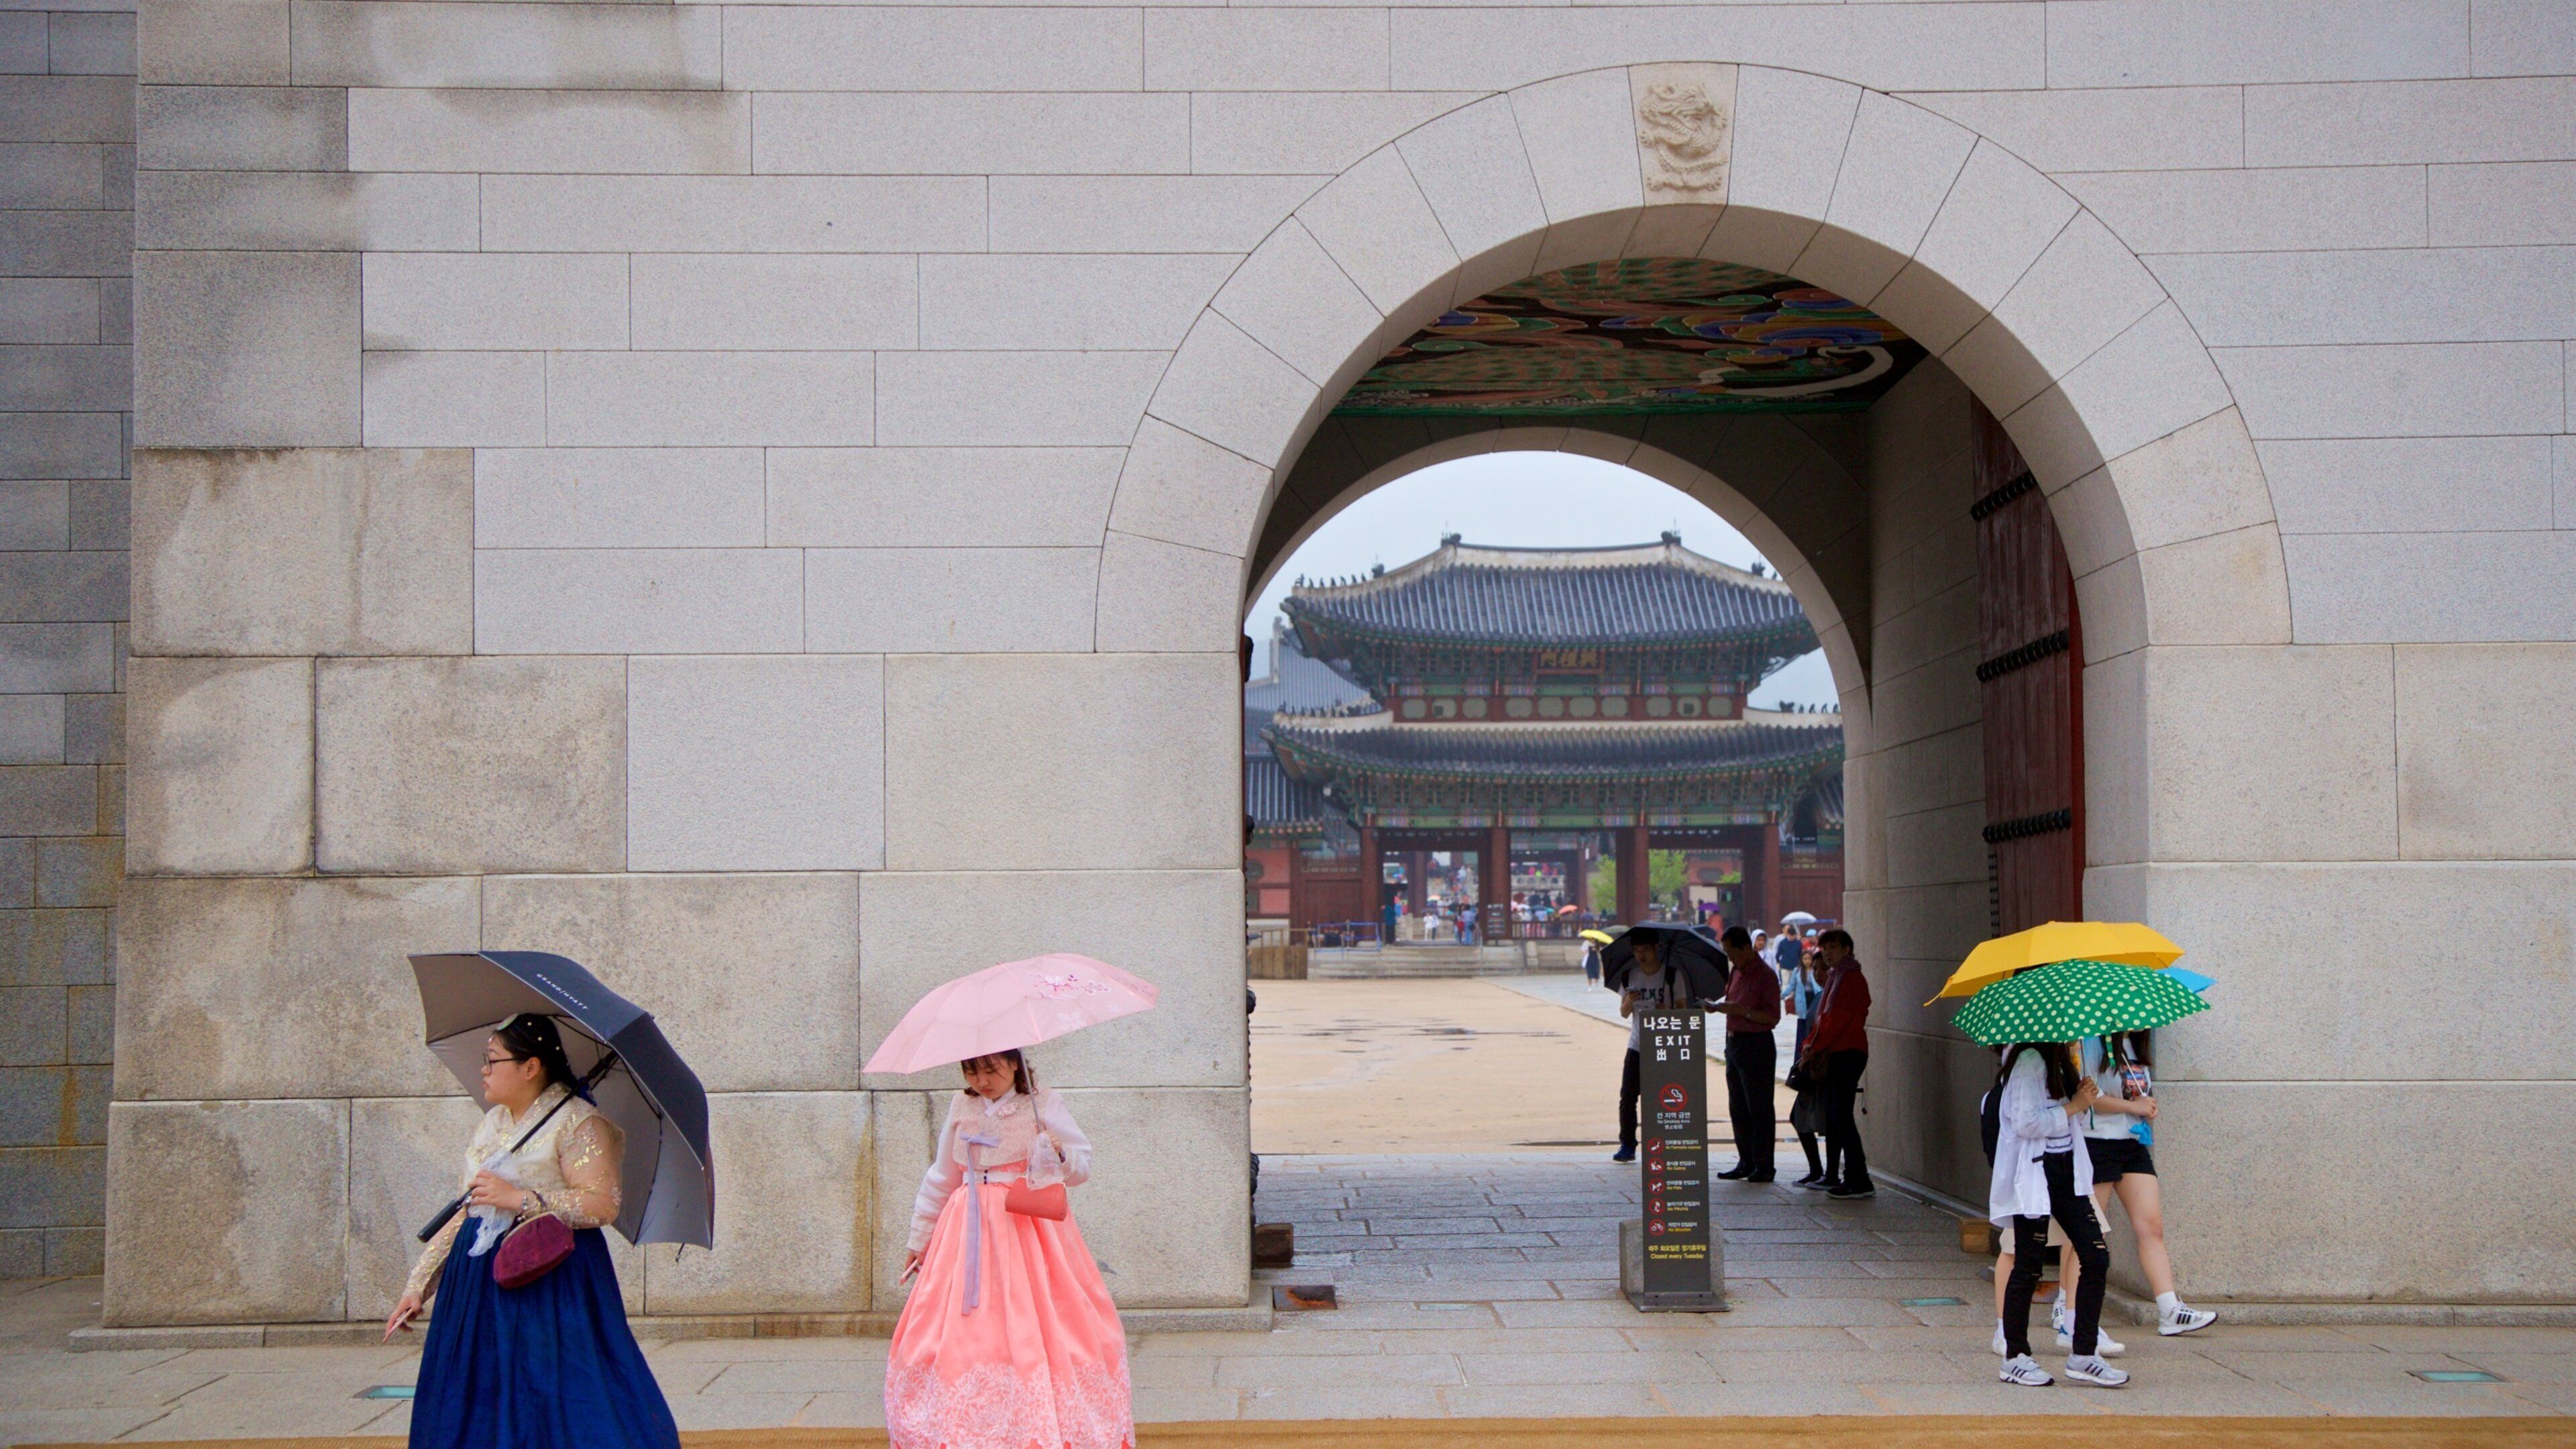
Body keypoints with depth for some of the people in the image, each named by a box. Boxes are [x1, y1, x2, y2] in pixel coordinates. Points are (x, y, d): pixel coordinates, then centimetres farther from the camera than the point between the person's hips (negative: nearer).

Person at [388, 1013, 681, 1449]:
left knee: (554, 1407, -9)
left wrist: (520, 1199, -22)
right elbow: (466, 1213, 19)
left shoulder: (577, 1123, -7)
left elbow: (603, 1205, -18)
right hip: (481, 1289, 7)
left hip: (551, 1286, -7)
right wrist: (419, 1285, 14)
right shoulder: (490, 1126, 16)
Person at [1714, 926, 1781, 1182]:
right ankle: (1746, 1163, 17)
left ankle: (1764, 1166, -1)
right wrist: (1721, 1007, 4)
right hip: (1734, 1043, 9)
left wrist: (1741, 1010, -23)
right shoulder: (1736, 973, 14)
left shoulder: (1765, 975, -13)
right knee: (1738, 1108, 11)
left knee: (1759, 1109, -5)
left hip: (1757, 1046, -9)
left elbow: (1773, 1017, -17)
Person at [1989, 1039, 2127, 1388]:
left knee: (2096, 1257, 1)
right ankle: (2015, 1357, 11)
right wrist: (2073, 1107, -14)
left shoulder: (2058, 1059, 15)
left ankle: (2083, 1356, 7)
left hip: (2065, 1172, 9)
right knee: (2028, 1267, -1)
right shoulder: (2029, 1062, -14)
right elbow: (2027, 1123, -21)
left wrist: (2083, 1097, 1)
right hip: (2033, 1177, -9)